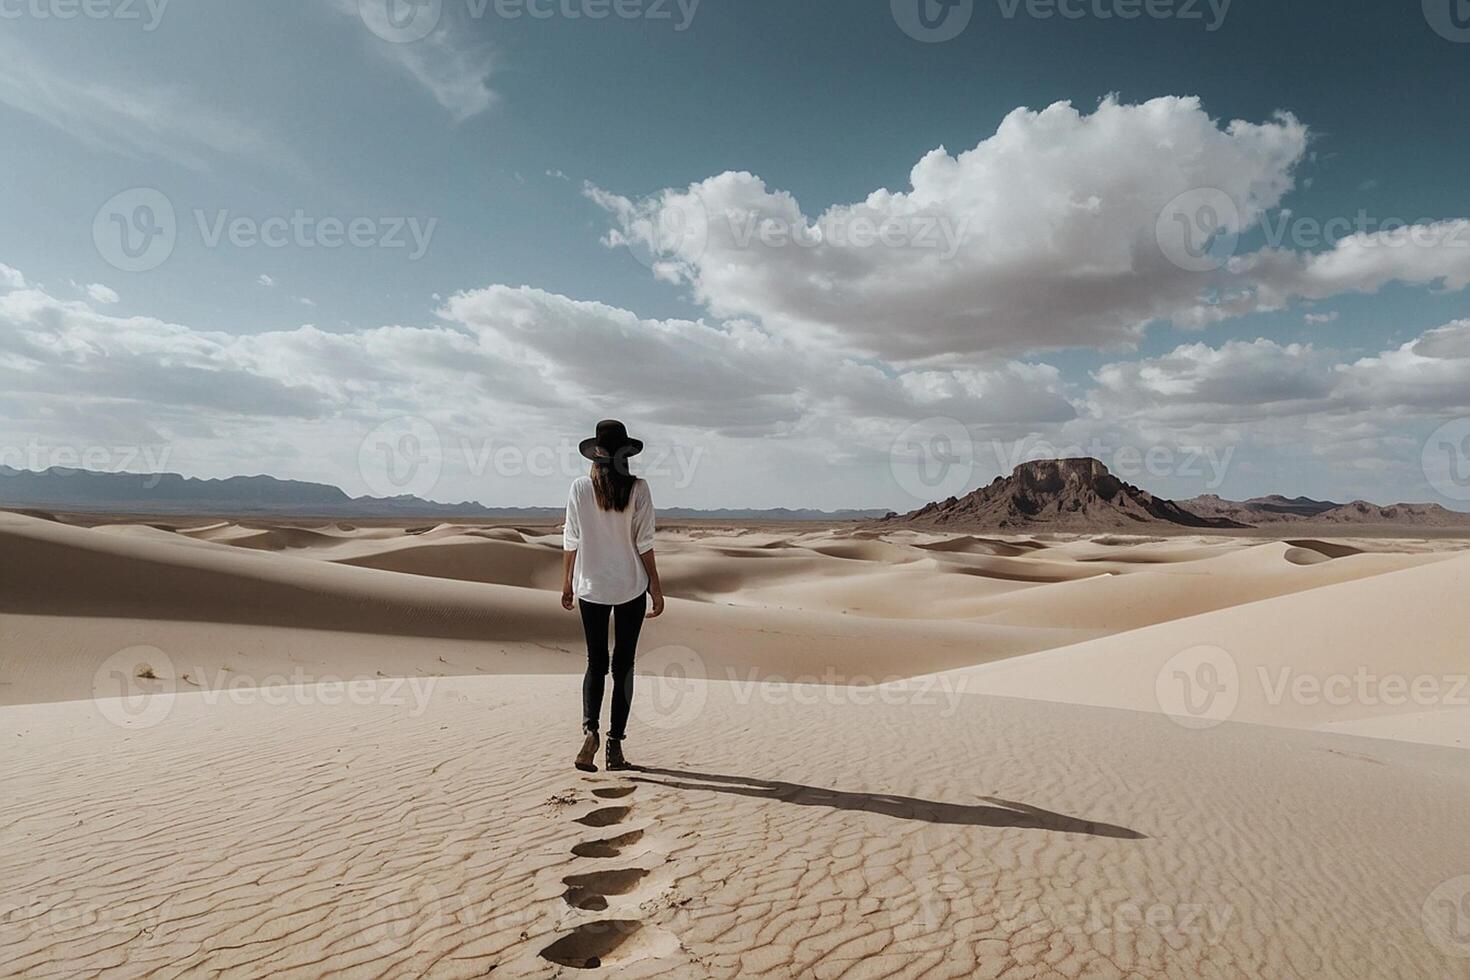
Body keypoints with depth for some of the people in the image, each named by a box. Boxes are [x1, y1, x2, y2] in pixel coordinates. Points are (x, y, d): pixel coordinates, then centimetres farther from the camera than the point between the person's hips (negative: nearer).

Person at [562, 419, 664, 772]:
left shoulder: (580, 488, -5)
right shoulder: (638, 489, -8)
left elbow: (571, 541, 0)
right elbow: (644, 544, -7)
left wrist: (567, 582, 12)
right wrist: (656, 589, 1)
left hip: (591, 586, 1)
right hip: (631, 586, -1)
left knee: (596, 662, 12)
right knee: (624, 664, 9)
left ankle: (590, 730, -9)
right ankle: (615, 746, 11)